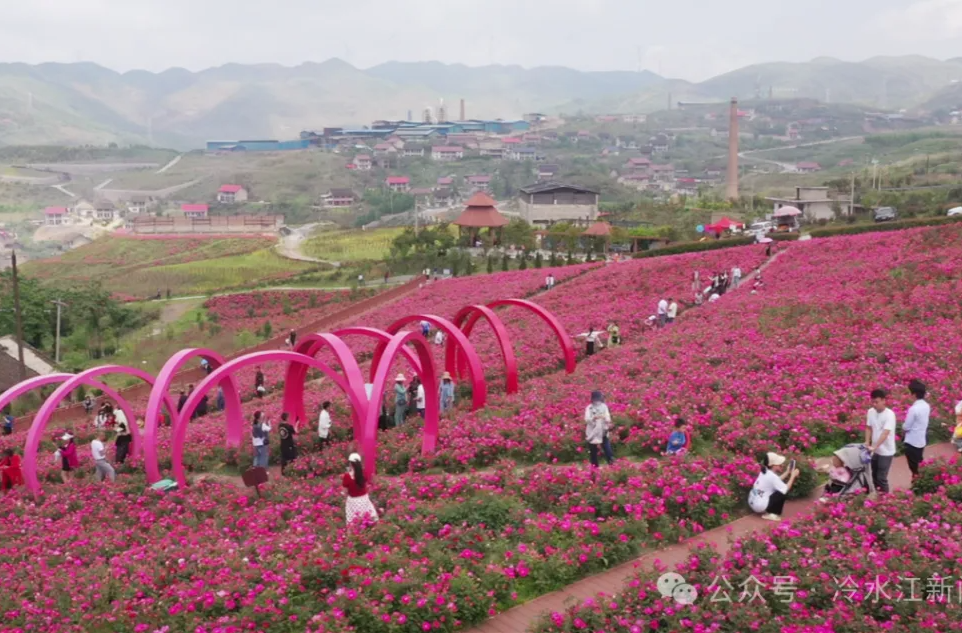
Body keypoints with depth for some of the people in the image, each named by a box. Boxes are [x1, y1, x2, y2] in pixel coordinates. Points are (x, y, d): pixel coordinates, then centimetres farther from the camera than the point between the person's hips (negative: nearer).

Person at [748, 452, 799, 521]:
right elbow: (786, 489, -17)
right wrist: (793, 476, -9)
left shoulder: (765, 471, 5)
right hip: (759, 505, -9)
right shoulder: (772, 476, -21)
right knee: (782, 493, -6)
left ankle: (765, 510, 18)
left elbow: (777, 481, 19)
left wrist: (787, 472, 14)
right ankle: (769, 514, 1)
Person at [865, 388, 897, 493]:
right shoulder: (871, 411, -2)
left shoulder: (889, 415, -22)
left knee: (881, 477, -2)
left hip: (886, 452, -6)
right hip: (875, 450, 6)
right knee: (874, 475, 19)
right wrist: (867, 443, -7)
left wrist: (874, 447, -39)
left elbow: (885, 433, -30)